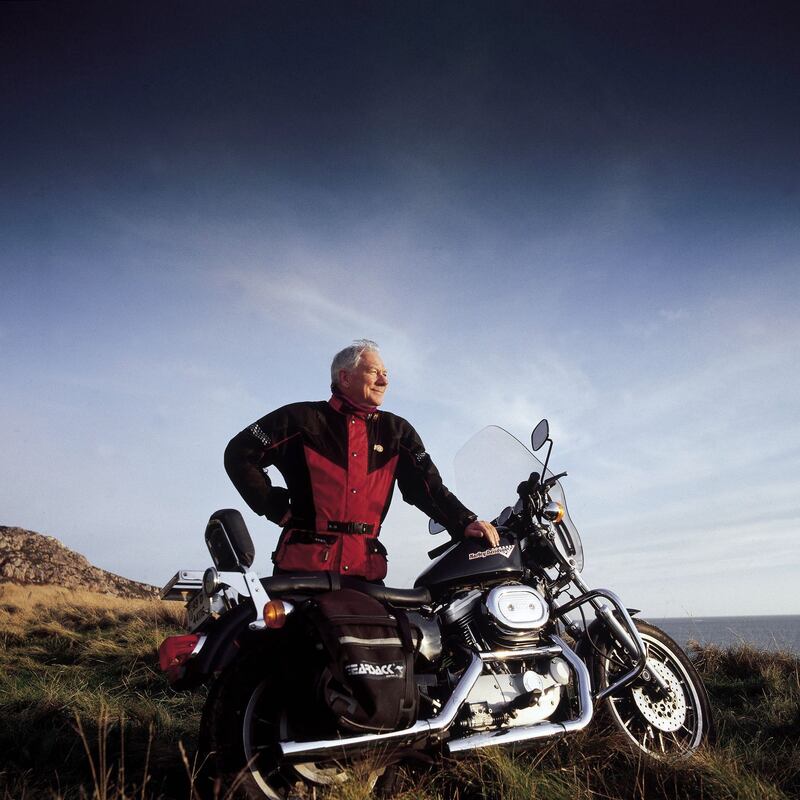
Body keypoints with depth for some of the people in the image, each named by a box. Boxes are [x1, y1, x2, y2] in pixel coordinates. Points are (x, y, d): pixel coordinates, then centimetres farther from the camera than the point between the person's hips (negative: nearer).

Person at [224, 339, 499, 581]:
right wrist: (277, 508, -3)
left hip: (366, 569, 3)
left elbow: (426, 485, 9)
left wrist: (464, 523, -6)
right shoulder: (304, 419, 1)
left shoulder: (397, 431, 13)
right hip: (304, 567, -3)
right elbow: (239, 454, 3)